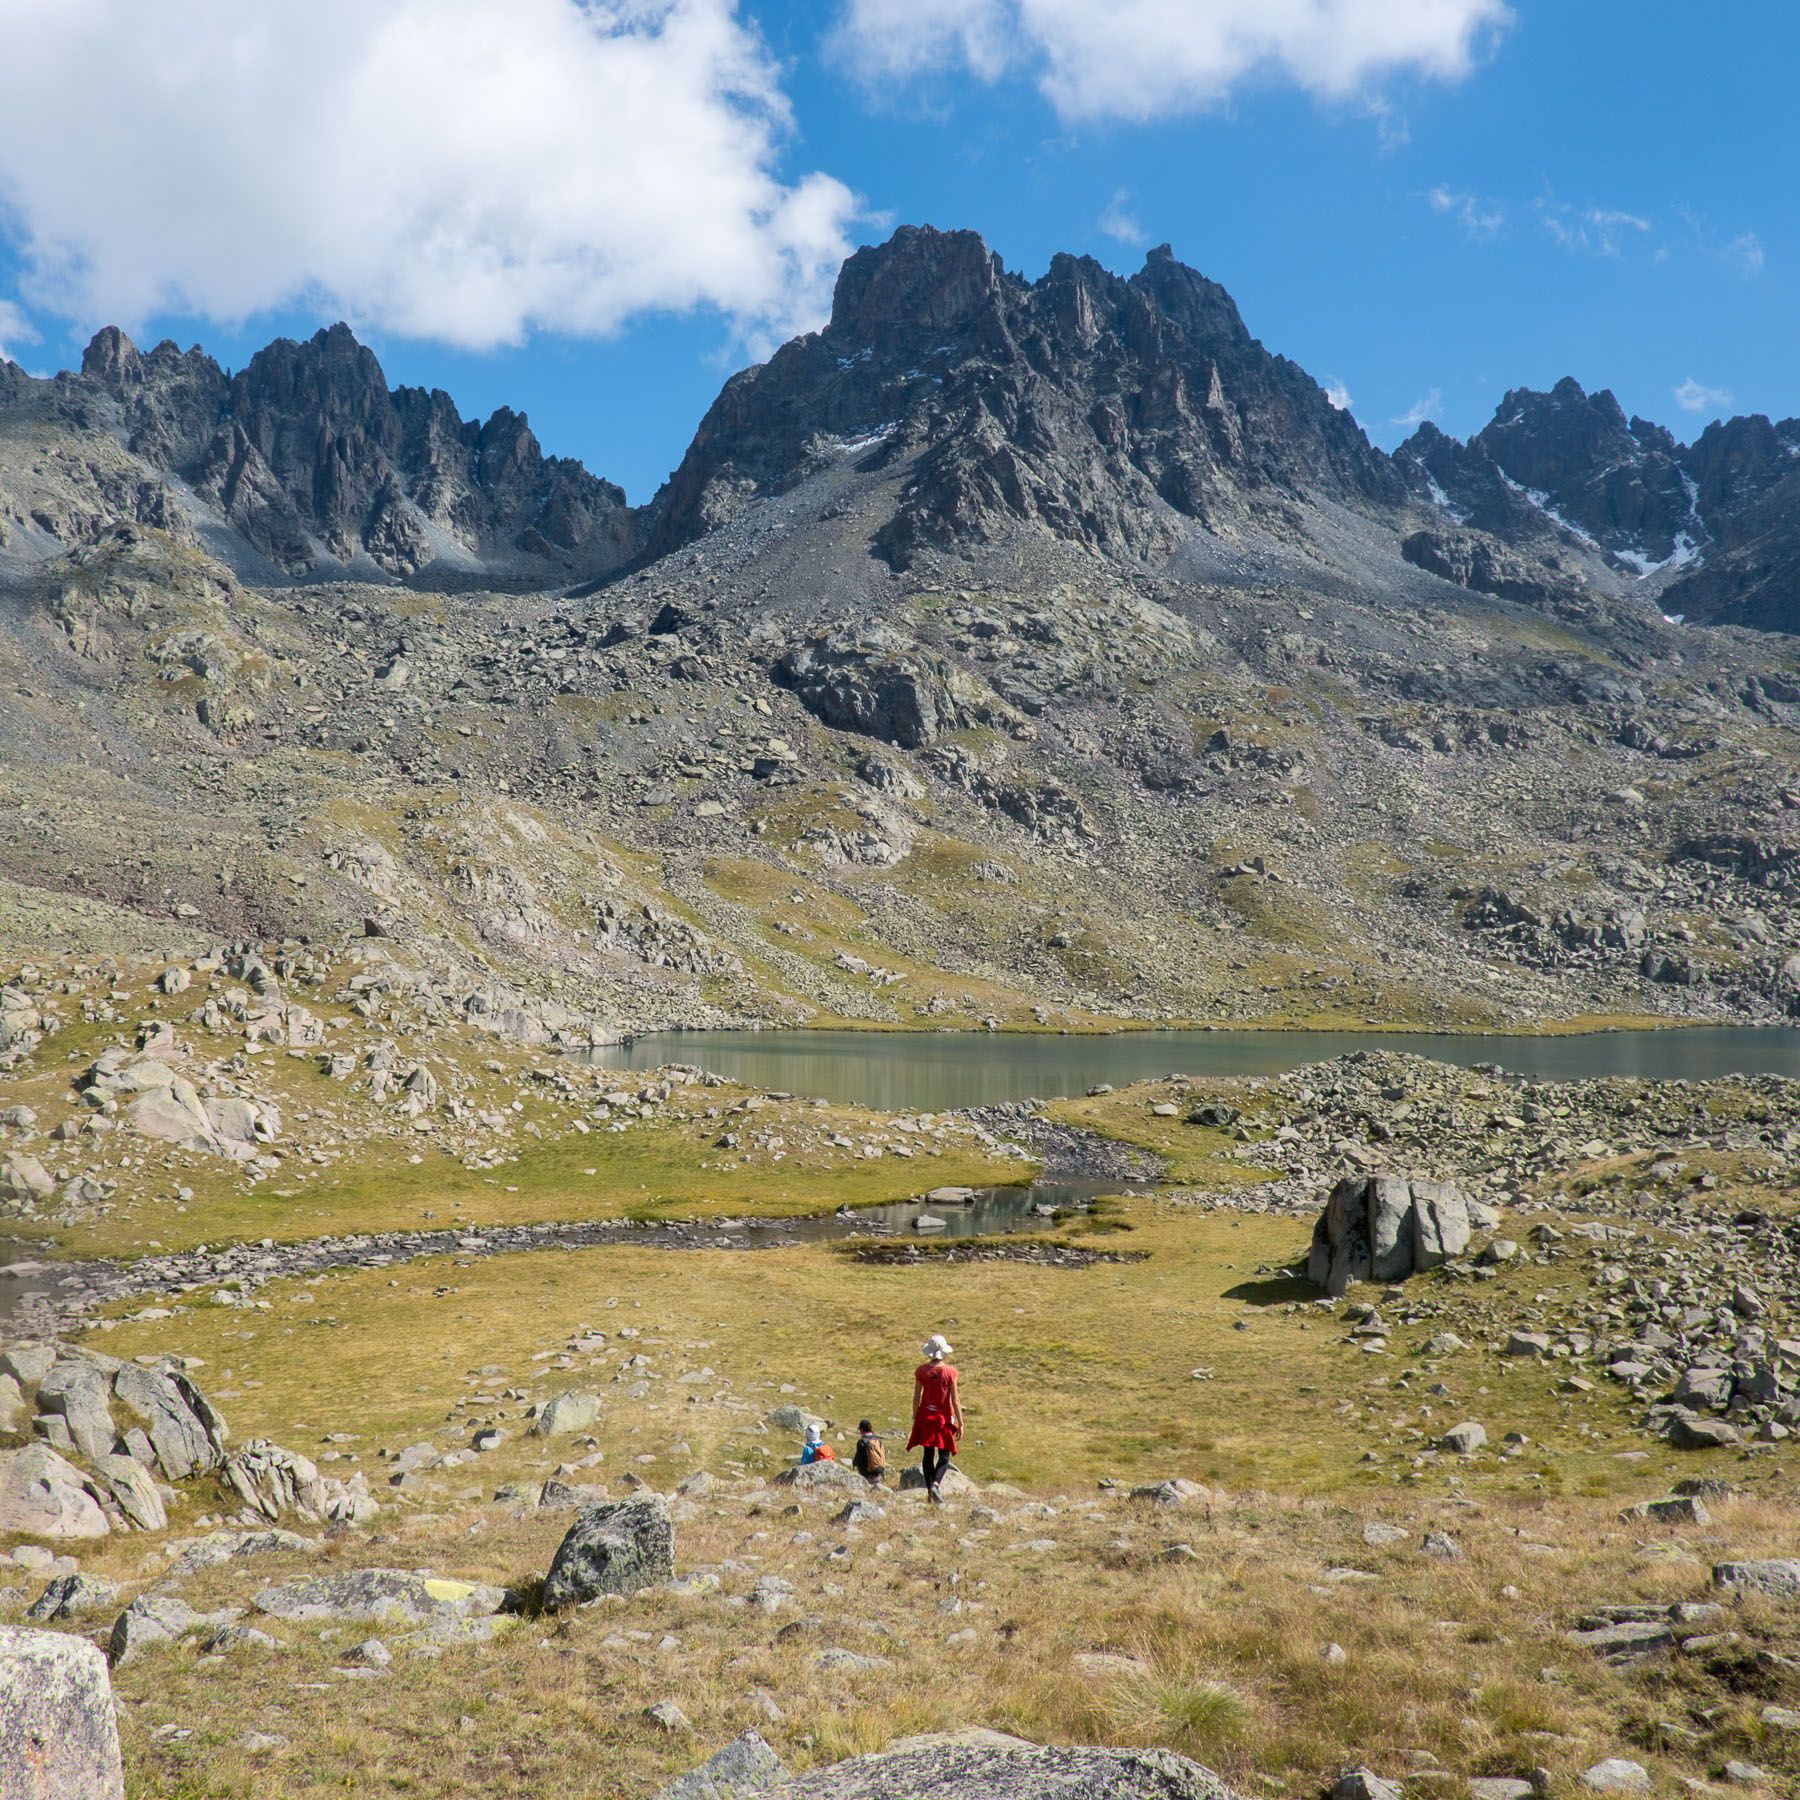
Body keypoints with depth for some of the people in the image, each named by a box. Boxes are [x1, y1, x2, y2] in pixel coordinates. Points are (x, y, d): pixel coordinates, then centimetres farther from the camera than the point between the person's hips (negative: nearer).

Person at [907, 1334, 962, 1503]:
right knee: (944, 1455, 4)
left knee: (928, 1454, 12)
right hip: (943, 1416, -3)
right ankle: (935, 1484, -19)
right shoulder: (949, 1372, -10)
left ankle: (930, 1489, 12)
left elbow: (916, 1397, 1)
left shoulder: (921, 1370, -3)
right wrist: (960, 1423, -2)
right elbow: (955, 1400, -7)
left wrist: (915, 1418, 11)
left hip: (925, 1415, 3)